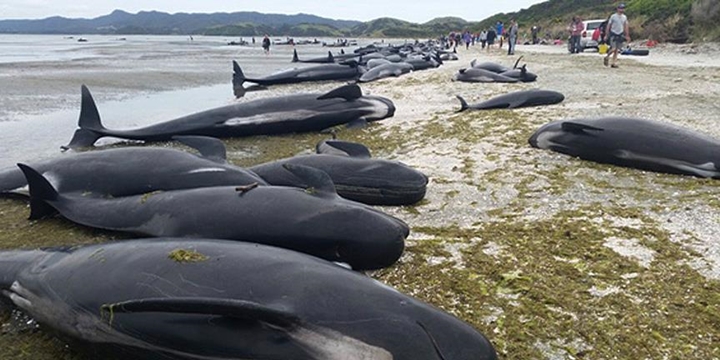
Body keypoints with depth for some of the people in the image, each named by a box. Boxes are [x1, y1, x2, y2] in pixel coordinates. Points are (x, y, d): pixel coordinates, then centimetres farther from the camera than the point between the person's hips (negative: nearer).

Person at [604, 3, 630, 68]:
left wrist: (627, 35, 11)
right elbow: (608, 26, -2)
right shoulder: (613, 16, -5)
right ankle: (606, 57, 12)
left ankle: (613, 63, 9)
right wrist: (606, 35, -5)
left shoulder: (624, 17, 8)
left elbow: (626, 26, 14)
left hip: (620, 34, 5)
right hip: (613, 34, -4)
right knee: (613, 49, -15)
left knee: (617, 50, 4)